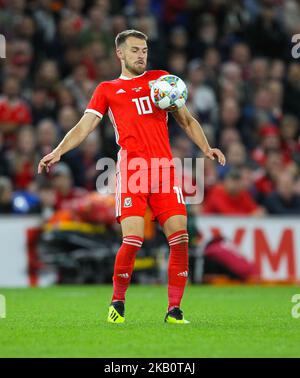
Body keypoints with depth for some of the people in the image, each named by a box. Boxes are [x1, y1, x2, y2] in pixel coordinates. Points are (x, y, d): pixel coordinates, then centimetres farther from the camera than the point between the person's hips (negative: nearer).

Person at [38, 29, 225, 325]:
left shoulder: (161, 78, 21)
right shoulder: (107, 90, 17)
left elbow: (186, 120, 24)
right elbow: (84, 126, 10)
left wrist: (206, 148, 9)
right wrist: (58, 151, -5)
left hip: (165, 168, 2)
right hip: (132, 167, -2)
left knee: (180, 238, -9)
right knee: (132, 239, -15)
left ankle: (174, 309, 1)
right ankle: (117, 303, 6)